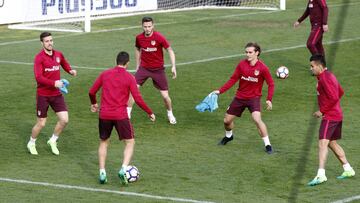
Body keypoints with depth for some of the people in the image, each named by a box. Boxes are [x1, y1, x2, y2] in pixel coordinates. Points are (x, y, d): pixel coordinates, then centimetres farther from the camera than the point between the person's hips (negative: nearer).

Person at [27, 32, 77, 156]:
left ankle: (53, 141, 20)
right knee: (41, 123, 3)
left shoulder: (58, 55, 3)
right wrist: (54, 83, -36)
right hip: (43, 95, -5)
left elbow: (64, 64, 26)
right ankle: (31, 144, 30)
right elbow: (38, 78, -25)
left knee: (64, 120, -4)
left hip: (56, 94, 5)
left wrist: (70, 71, 5)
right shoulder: (39, 58, -16)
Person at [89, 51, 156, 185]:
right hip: (121, 115, -3)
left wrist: (94, 104, 31)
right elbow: (138, 99, -7)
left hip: (104, 115, 3)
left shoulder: (105, 74, 5)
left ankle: (102, 173, 12)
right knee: (130, 142, 9)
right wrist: (150, 113, 4)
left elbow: (91, 92, 10)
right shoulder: (129, 78, -3)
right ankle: (123, 169, -11)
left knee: (104, 142, 20)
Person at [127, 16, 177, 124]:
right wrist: (137, 65, 16)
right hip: (143, 68, 2)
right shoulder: (139, 37, -6)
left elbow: (170, 50, -9)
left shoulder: (159, 37, -16)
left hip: (158, 70, -2)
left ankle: (170, 114, 26)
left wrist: (173, 66, -18)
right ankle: (127, 114, 0)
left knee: (165, 95, -1)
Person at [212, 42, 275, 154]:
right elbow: (233, 79, 2)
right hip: (240, 97, 4)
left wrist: (269, 99, -17)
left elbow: (271, 84, -7)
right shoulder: (242, 64, -6)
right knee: (227, 120, 10)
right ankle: (228, 136, 44)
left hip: (254, 97, -4)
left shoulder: (262, 68, -15)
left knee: (257, 119, -27)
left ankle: (267, 145, -13)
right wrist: (220, 91, -4)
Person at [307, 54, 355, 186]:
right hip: (337, 115, 11)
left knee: (323, 143, -17)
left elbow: (334, 97, -24)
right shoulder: (329, 76, 15)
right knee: (332, 143, 20)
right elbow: (341, 92, 24)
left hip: (329, 116, -11)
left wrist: (322, 111, -17)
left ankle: (321, 175, -27)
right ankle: (348, 170, 27)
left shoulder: (325, 78, -16)